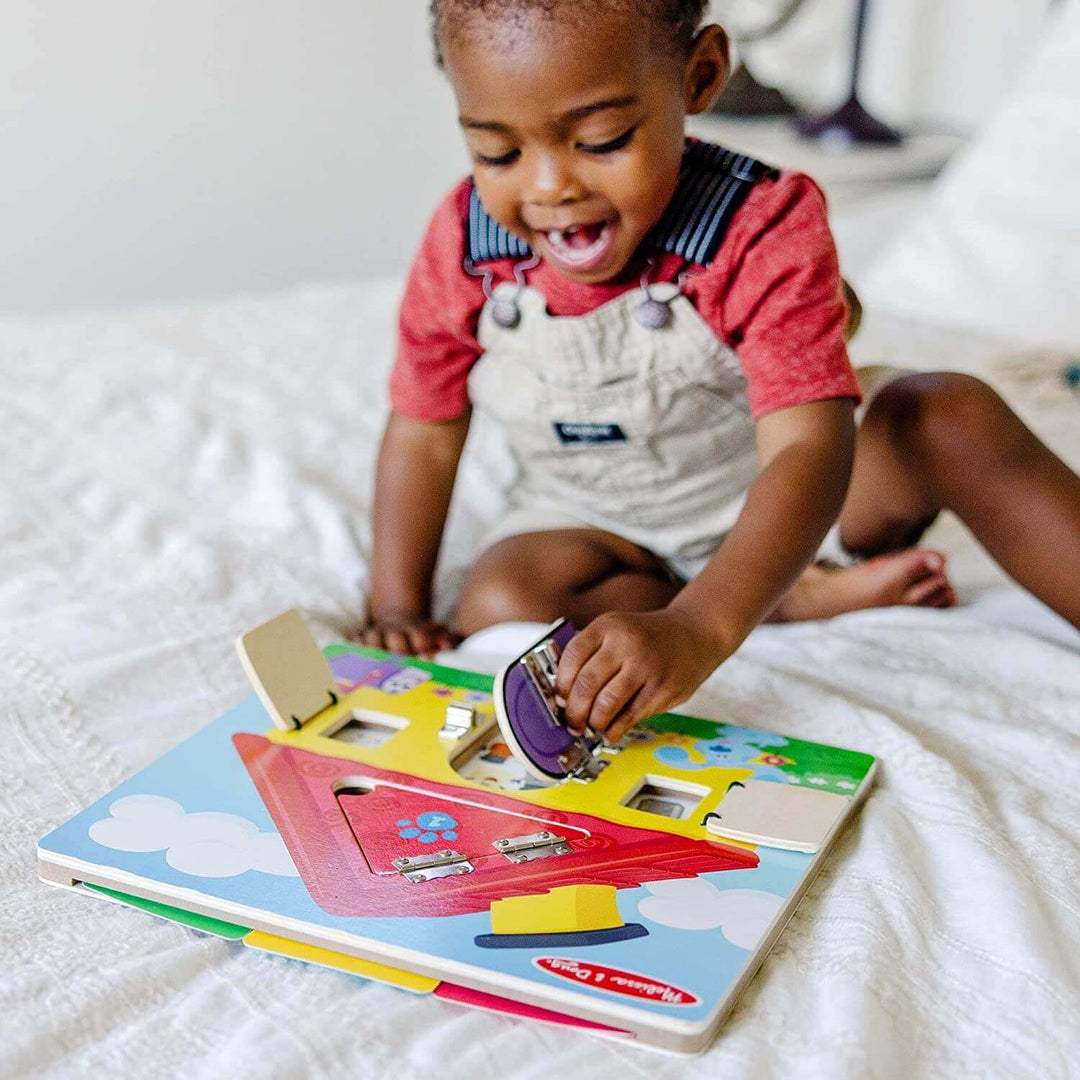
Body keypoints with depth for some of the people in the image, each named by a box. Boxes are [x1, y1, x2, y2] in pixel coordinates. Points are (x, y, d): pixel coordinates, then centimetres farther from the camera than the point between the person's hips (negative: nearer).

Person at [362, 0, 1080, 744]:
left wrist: (696, 629, -55)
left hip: (774, 511, -2)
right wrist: (400, 612, -6)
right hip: (605, 534, 3)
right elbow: (424, 432, -2)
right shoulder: (464, 250, -16)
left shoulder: (761, 232, -26)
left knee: (953, 416, -26)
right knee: (494, 604, -30)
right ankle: (805, 600, -20)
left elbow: (807, 450, -39)